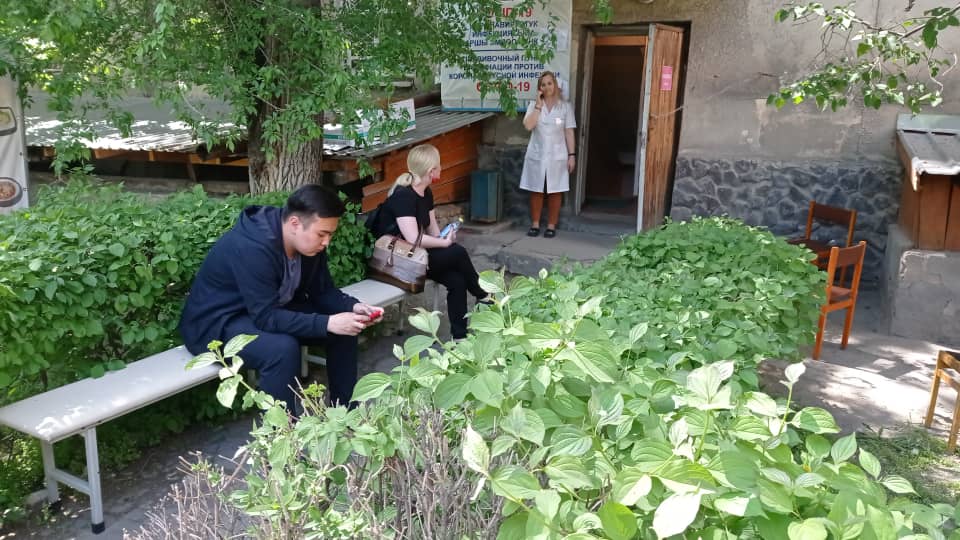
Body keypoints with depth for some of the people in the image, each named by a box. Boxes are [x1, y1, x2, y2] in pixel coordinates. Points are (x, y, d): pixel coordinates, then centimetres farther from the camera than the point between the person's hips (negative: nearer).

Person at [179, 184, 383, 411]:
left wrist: (353, 307, -19)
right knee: (283, 349, -36)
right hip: (219, 321, -8)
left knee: (344, 329, -6)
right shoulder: (252, 247, -33)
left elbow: (322, 291, 1)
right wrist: (327, 323, -40)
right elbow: (266, 318, -35)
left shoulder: (310, 242, -9)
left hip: (273, 309, 8)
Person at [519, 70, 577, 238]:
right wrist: (539, 104, -13)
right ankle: (535, 224, 15)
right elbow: (528, 126, -13)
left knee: (555, 191, 2)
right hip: (536, 156, 1)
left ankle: (551, 225, 11)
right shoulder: (533, 105, 3)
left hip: (557, 156, -1)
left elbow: (569, 133, 0)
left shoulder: (565, 106, 1)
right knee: (536, 190, 5)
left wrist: (572, 155, -5)